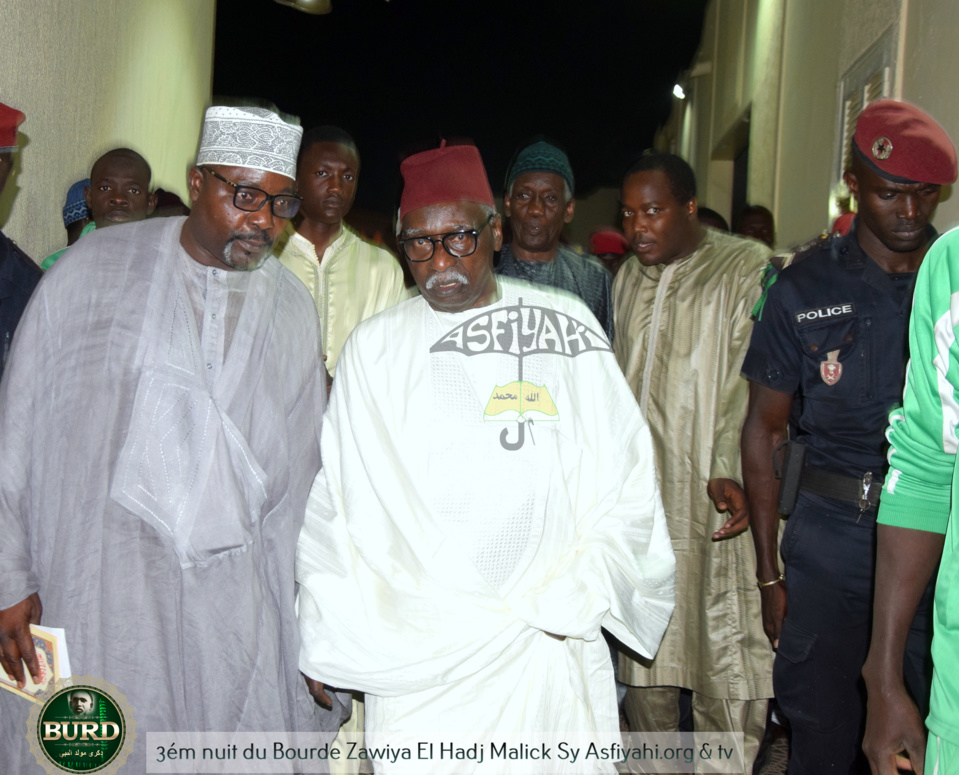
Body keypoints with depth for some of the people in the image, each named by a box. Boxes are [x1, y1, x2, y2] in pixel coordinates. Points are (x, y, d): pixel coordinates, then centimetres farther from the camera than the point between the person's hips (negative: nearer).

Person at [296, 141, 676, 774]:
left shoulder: (568, 325, 4)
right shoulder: (376, 346, 5)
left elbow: (627, 486, 3)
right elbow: (333, 506, 9)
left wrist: (569, 604, -5)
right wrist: (331, 639, 7)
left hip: (555, 645, 0)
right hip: (416, 658, 0)